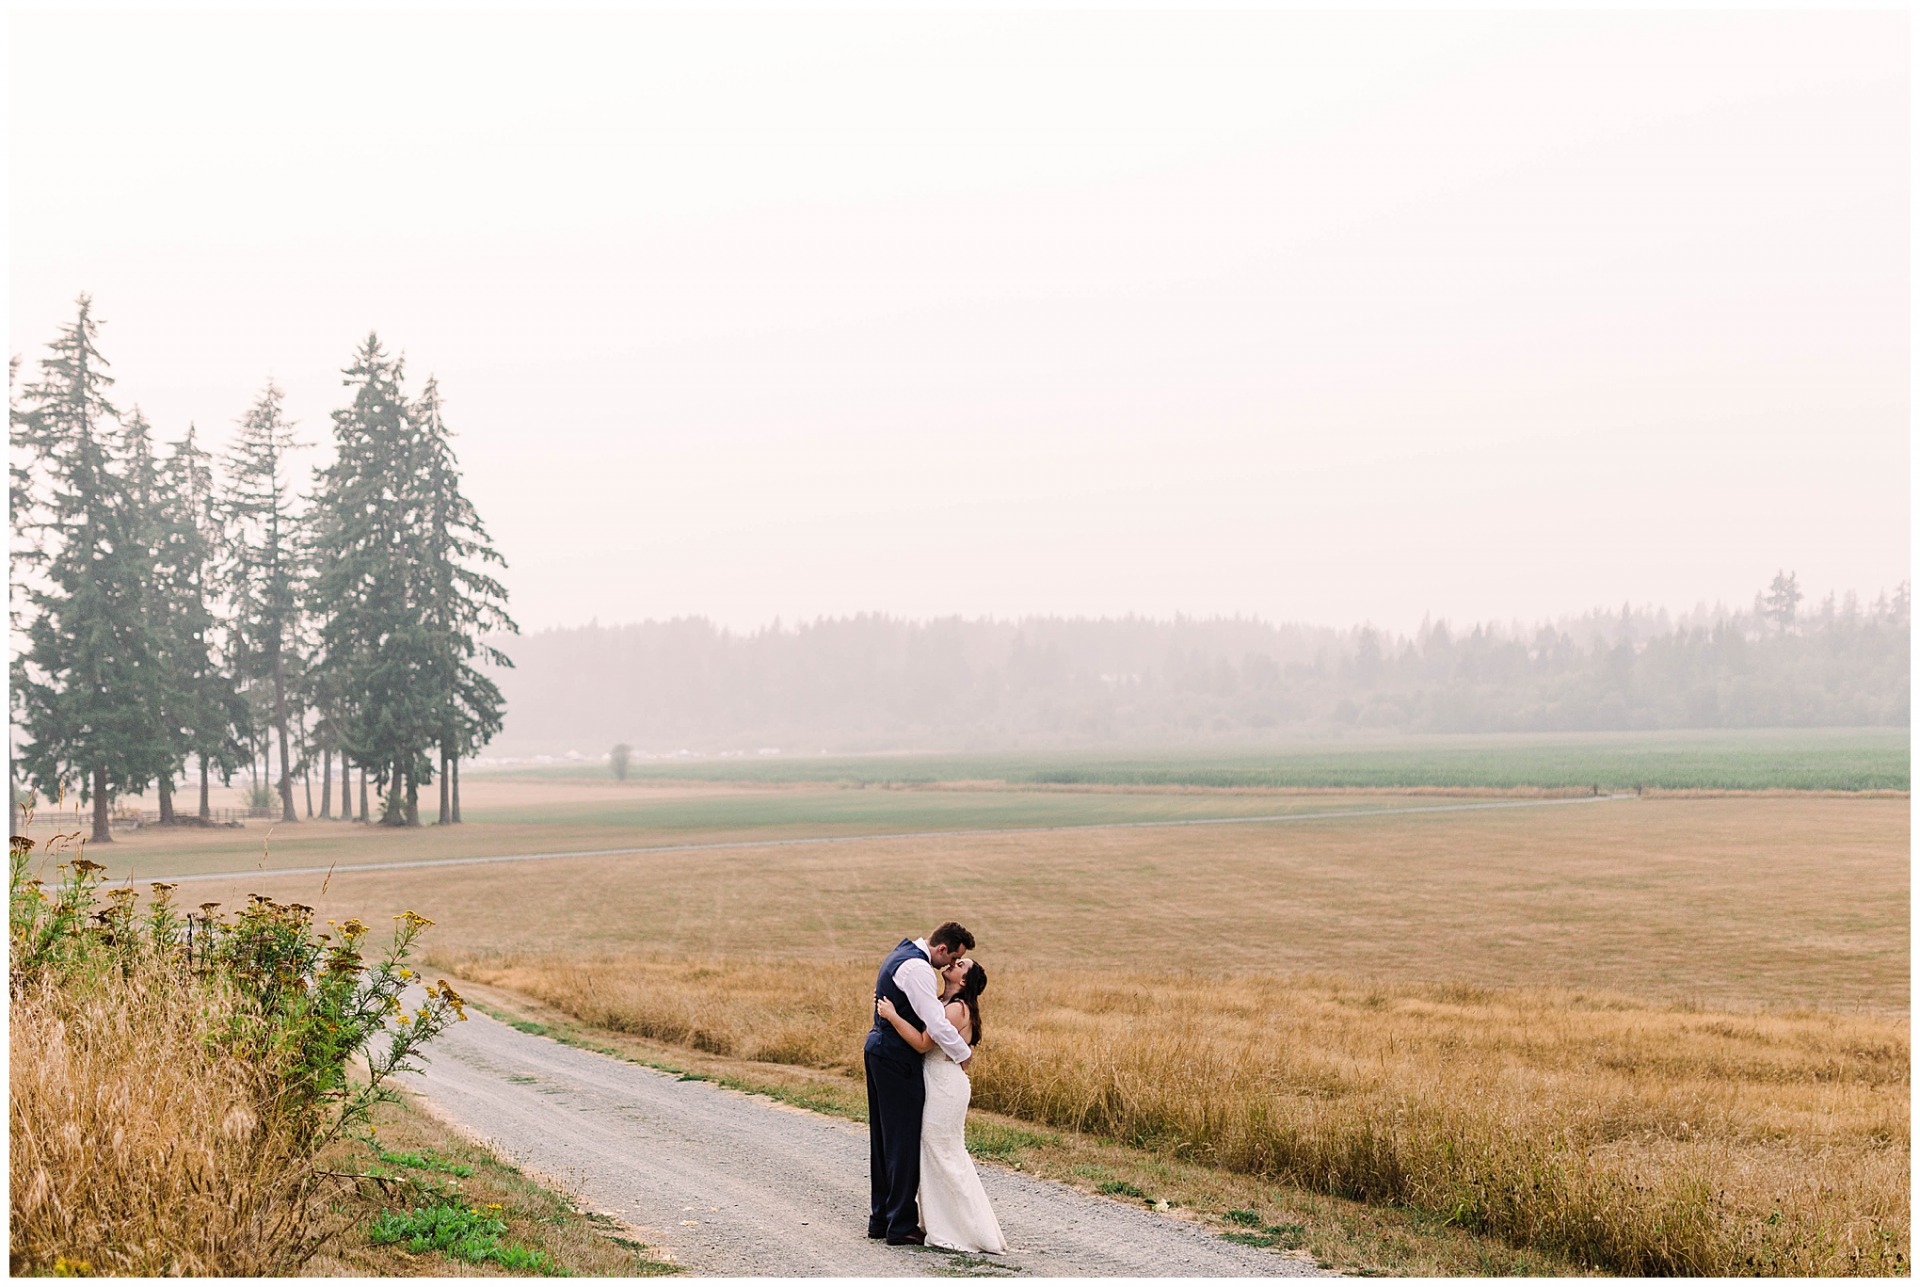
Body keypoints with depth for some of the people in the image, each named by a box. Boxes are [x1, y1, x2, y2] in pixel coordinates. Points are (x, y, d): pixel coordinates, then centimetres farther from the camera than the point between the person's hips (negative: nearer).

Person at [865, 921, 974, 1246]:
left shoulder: (903, 952, 12)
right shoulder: (917, 969, -21)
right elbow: (937, 1025, -25)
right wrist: (964, 1054, -9)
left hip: (879, 1047, 11)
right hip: (897, 1059, -11)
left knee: (883, 1138, 16)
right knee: (904, 1140, -4)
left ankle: (880, 1219, 24)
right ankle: (901, 1226, 0)